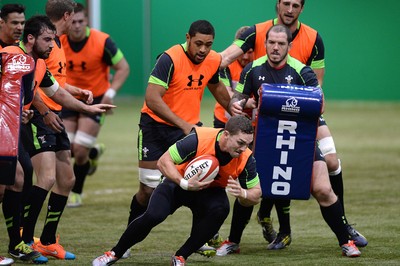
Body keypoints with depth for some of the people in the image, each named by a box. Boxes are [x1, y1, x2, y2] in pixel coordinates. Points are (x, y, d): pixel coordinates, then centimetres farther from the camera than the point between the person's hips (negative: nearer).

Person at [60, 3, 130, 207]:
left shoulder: (102, 42, -21)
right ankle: (94, 153, 36)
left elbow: (123, 68, -12)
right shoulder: (58, 43, -12)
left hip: (95, 99, -4)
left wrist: (110, 93, -23)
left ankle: (75, 193, 12)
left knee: (80, 150, -11)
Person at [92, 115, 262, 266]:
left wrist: (242, 193, -35)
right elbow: (163, 161, -24)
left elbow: (255, 194, -12)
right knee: (153, 216, -25)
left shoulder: (246, 159, -24)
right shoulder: (198, 139, -32)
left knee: (220, 209, -31)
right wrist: (185, 184, -38)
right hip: (180, 183, -2)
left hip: (210, 191, 2)